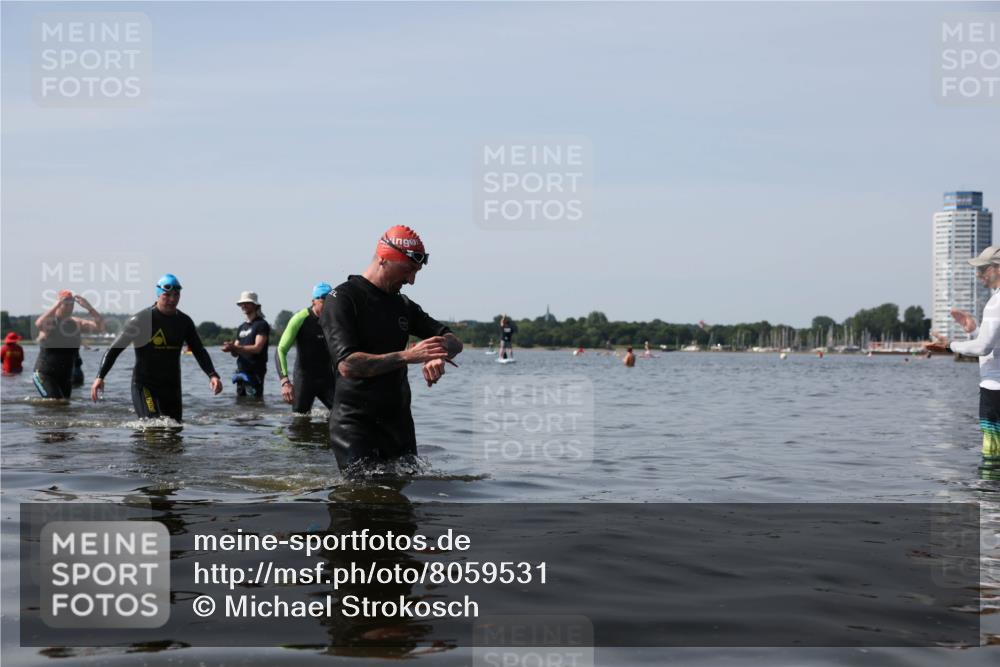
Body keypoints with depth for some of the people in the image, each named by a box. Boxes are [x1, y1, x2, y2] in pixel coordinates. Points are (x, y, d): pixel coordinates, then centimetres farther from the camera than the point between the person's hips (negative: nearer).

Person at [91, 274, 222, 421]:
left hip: (172, 386, 5)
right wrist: (100, 377, -19)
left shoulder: (184, 321, 6)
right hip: (145, 385, -5)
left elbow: (199, 351, 8)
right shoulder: (142, 319, -9)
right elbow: (115, 349, -8)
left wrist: (212, 375, -10)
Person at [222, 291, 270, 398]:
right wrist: (231, 348, -8)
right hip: (241, 371, 8)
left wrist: (235, 347, -22)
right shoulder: (241, 327, 19)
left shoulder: (262, 324, -4)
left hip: (255, 373, -8)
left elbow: (257, 348, -16)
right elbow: (235, 353, 16)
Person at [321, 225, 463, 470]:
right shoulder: (342, 299, -8)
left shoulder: (403, 305, 15)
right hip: (355, 422, -7)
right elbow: (347, 365, -21)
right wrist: (406, 356, -27)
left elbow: (453, 341, 14)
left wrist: (438, 355, -11)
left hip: (398, 421, 7)